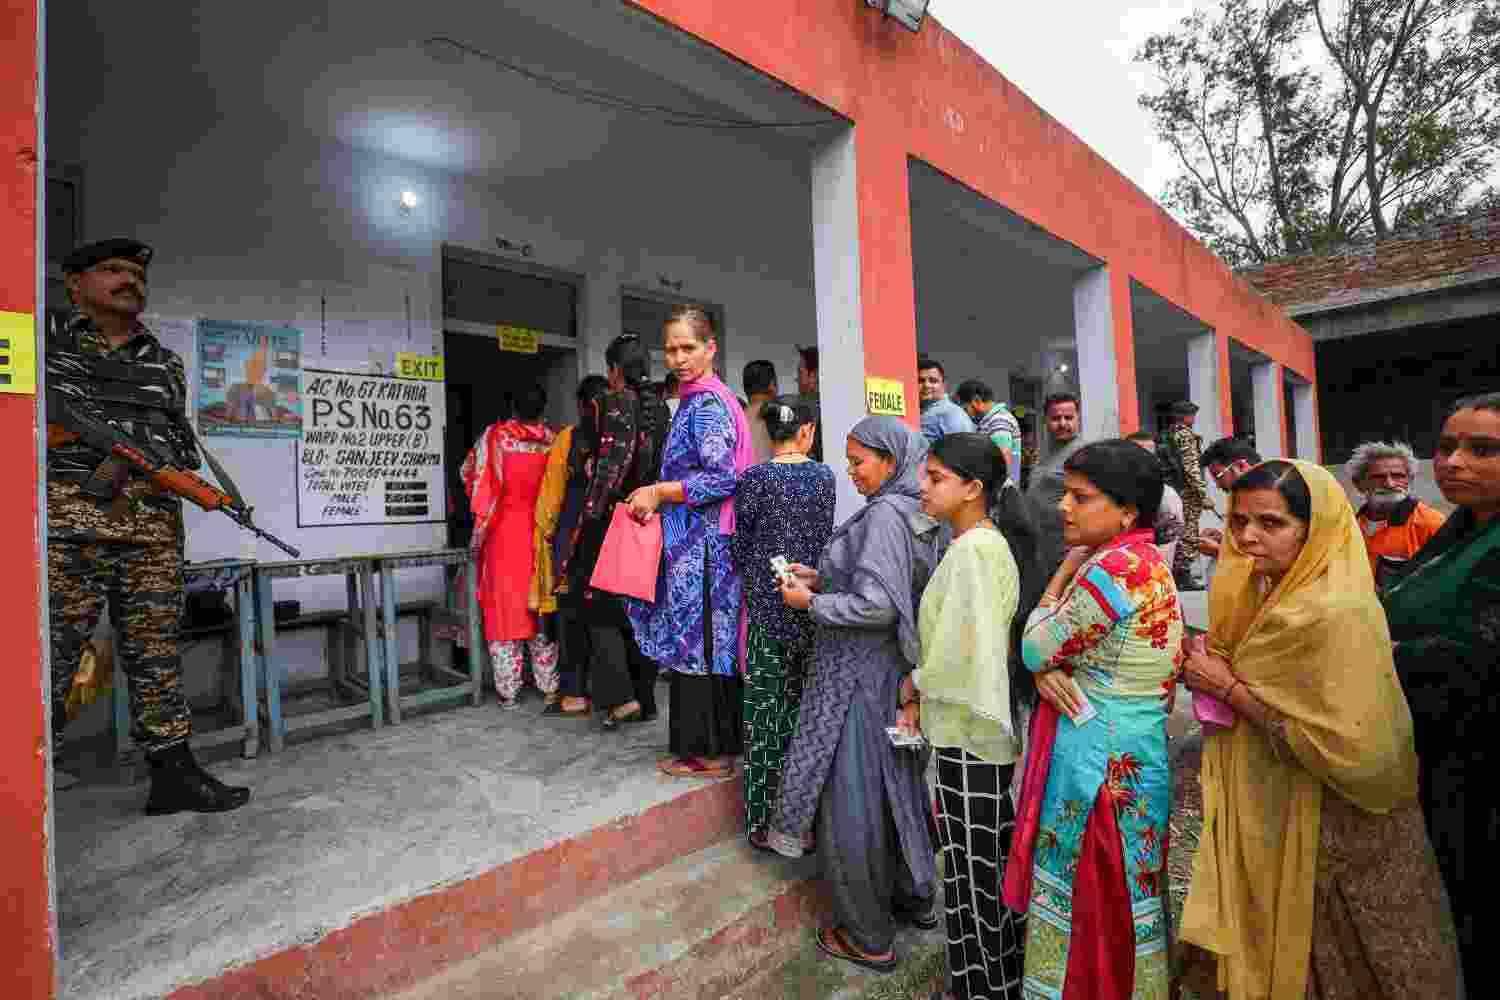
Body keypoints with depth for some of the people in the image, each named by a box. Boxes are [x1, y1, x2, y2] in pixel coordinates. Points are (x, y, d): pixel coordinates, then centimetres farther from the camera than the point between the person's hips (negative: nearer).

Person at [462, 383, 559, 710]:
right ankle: (549, 685, 18)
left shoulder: (495, 435, -8)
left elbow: (470, 475, 4)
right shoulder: (552, 440, -4)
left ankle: (509, 690, 12)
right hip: (540, 533, 2)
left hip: (502, 533, -2)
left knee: (505, 607, 6)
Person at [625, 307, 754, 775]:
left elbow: (722, 478, -21)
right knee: (710, 641, 14)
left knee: (695, 642, 0)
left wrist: (658, 493, -14)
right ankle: (722, 741, 26)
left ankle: (706, 752, 13)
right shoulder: (703, 399, 16)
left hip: (698, 544, -9)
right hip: (700, 541, 9)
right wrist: (659, 500, 15)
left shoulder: (705, 404, -13)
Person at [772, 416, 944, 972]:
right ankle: (915, 897, 43)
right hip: (898, 673, 9)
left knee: (851, 799, 7)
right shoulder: (917, 514, 7)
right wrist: (823, 578, 8)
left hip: (861, 679, -9)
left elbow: (875, 607, -26)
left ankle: (868, 937, 24)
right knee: (895, 787, 24)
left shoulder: (884, 514, -21)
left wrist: (809, 601, -14)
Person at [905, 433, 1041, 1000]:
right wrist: (927, 691, 9)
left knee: (975, 868, 8)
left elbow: (962, 650, -24)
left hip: (969, 731, -9)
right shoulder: (987, 543, 9)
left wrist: (916, 683, -8)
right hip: (979, 723, 9)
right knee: (991, 864, 21)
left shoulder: (972, 550, -20)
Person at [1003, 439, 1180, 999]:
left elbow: (1034, 649, -15)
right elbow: (1057, 649, 10)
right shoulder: (1147, 562, 7)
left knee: (1090, 902, 9)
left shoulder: (1114, 568, -23)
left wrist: (1066, 566, -8)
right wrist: (1048, 671, -12)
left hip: (1097, 759, -9)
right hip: (1131, 750, 9)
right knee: (1115, 900, 23)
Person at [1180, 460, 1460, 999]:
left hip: (1326, 842, -7)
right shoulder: (1270, 597, 2)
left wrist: (1228, 688, -23)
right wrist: (1214, 668, -3)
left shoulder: (1339, 613, -24)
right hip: (1273, 823, 7)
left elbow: (1348, 750, -28)